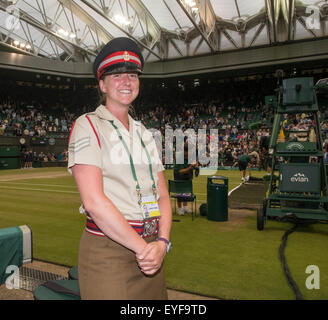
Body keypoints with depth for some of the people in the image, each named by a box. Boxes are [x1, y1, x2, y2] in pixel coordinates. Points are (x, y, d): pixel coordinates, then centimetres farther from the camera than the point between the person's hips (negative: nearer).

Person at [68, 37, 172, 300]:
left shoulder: (144, 133, 12)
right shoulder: (87, 126, -6)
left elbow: (162, 196, 8)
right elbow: (94, 201, -17)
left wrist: (162, 243, -7)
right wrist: (143, 247, -14)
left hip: (150, 249, 6)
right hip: (108, 252, -5)